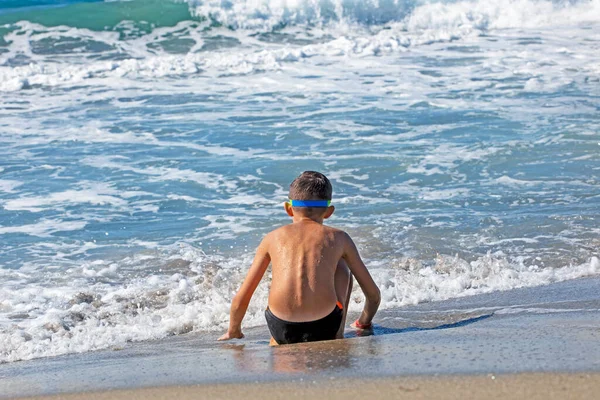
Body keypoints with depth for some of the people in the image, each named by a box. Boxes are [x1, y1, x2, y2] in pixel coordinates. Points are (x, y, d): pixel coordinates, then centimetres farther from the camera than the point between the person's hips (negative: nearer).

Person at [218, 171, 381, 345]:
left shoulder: (273, 237, 15)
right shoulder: (338, 237, 14)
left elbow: (241, 299, 18)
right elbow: (374, 294, 21)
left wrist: (233, 332, 37)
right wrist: (363, 324, 42)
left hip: (282, 330, 1)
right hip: (325, 329, -1)